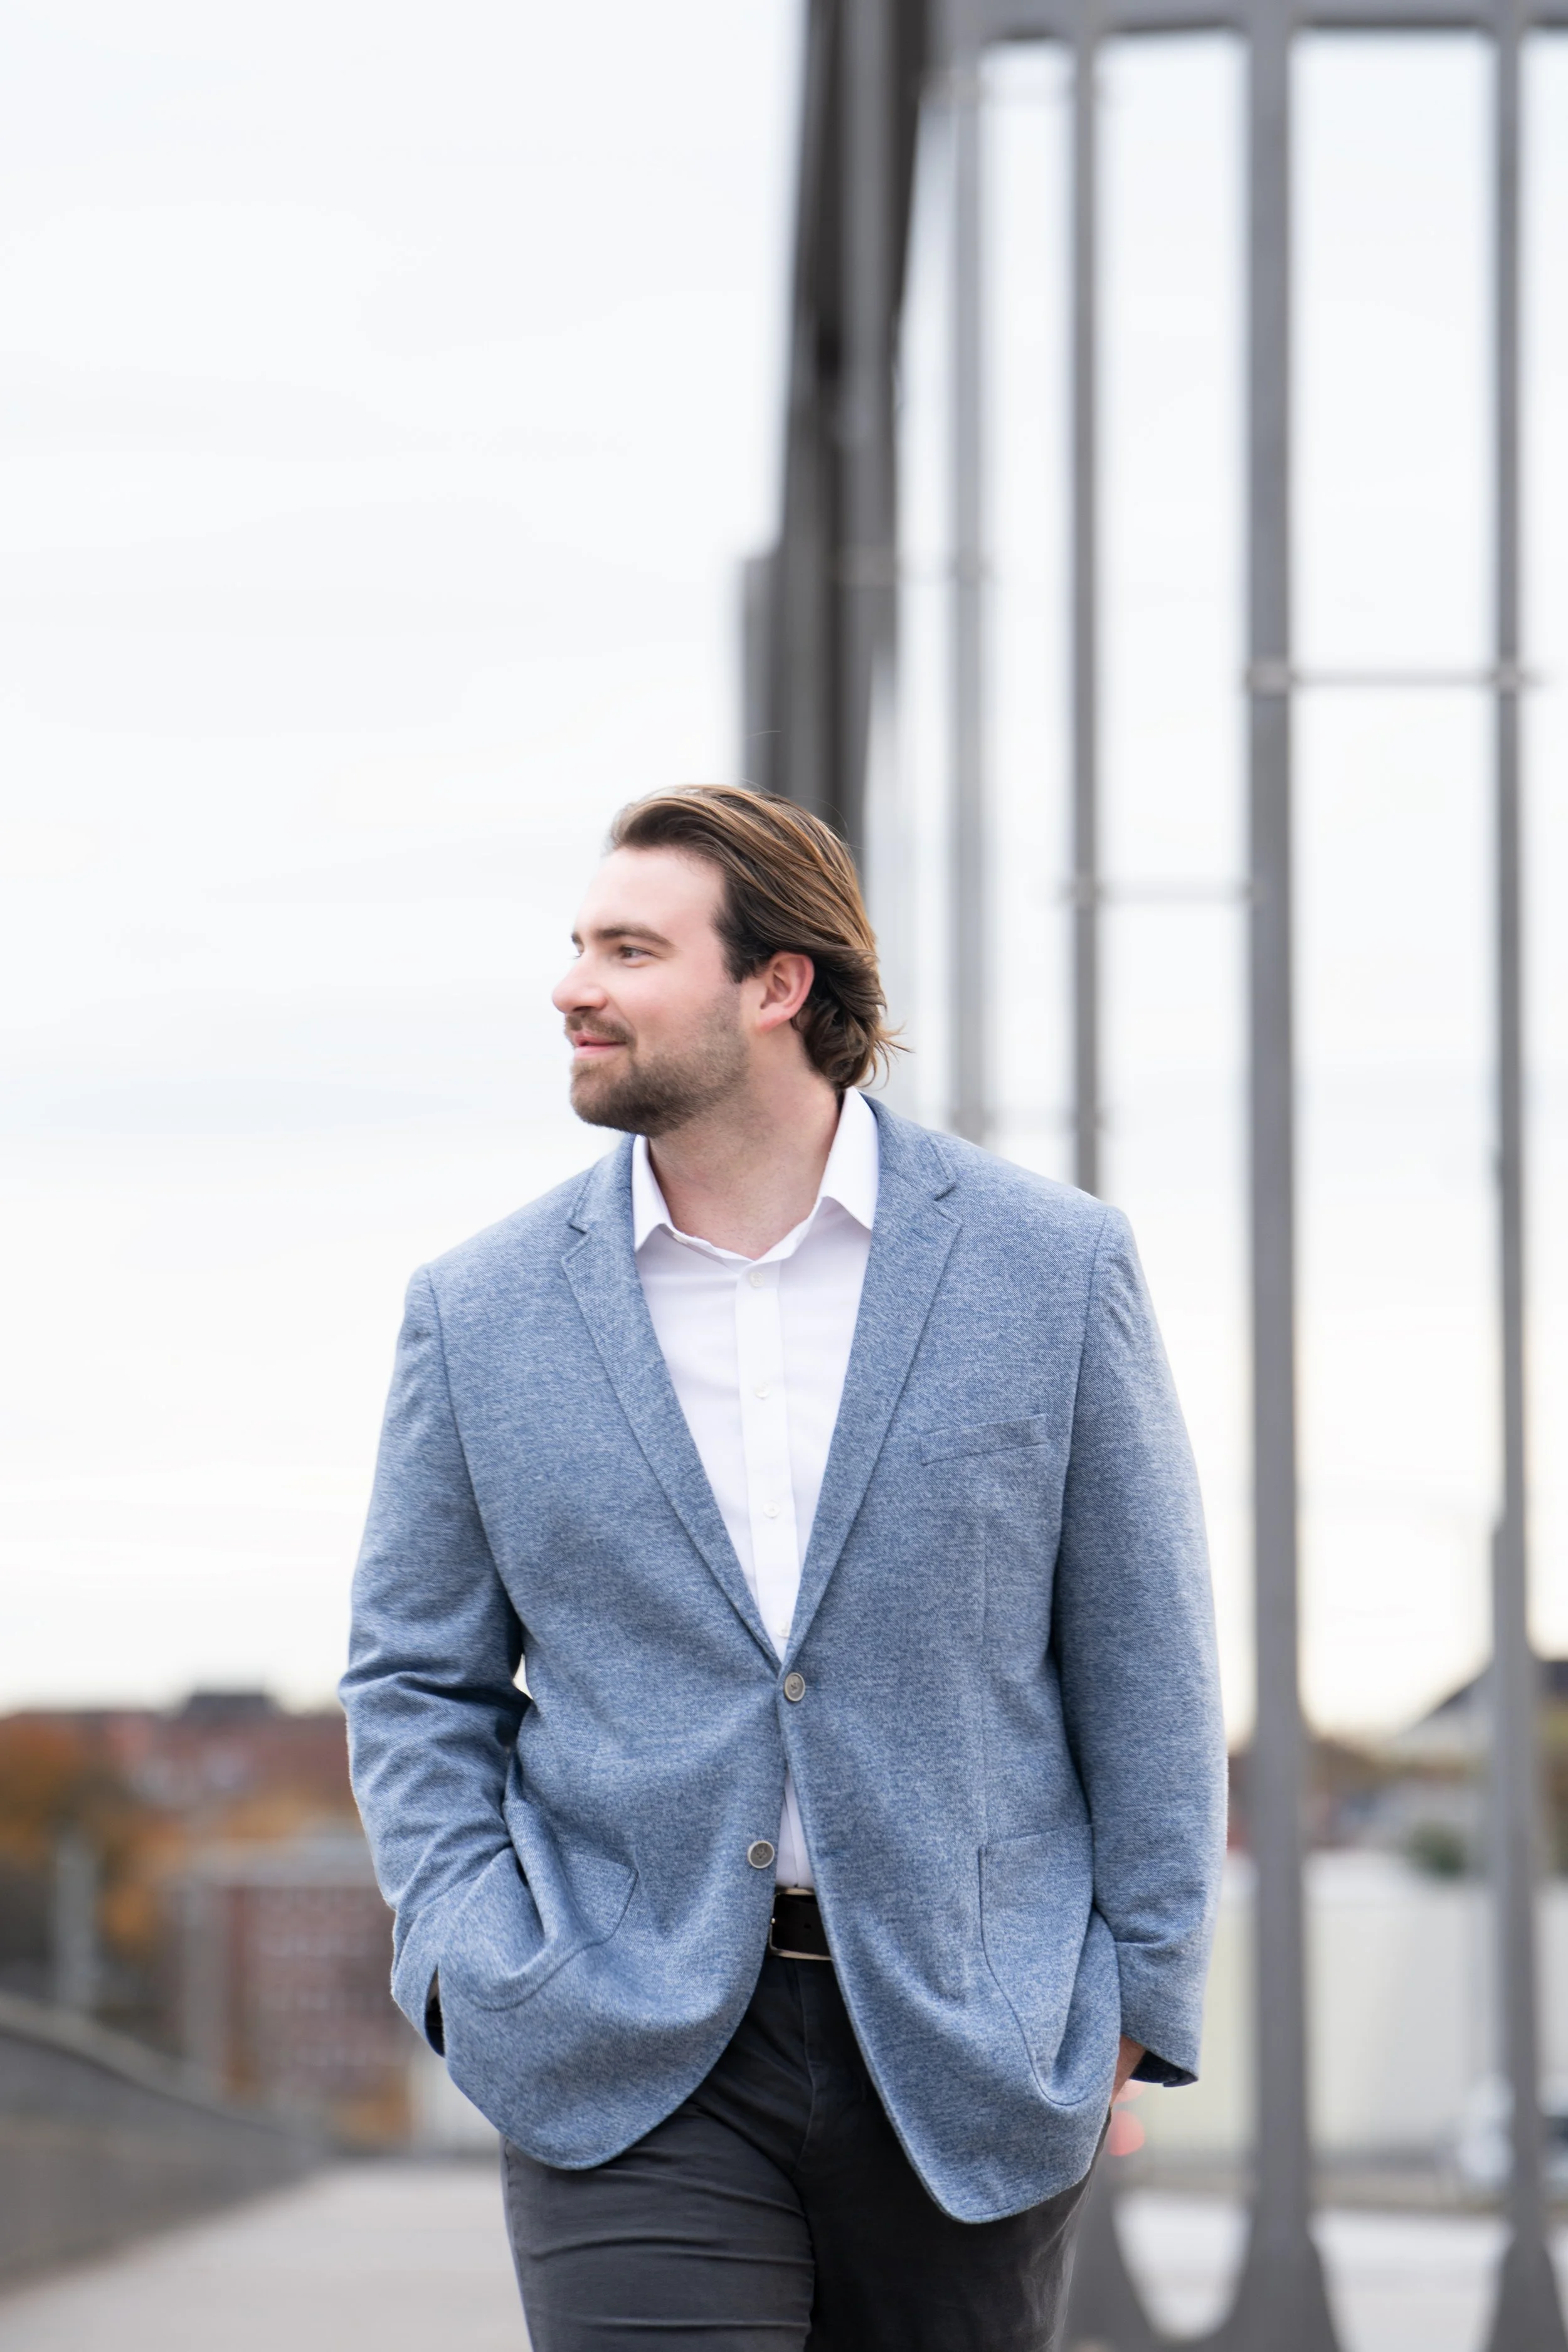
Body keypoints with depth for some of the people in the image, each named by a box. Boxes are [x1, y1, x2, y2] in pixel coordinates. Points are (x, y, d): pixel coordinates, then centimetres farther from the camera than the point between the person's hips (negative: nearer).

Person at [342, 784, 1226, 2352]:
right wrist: (477, 1969, -4)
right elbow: (416, 1681, 10)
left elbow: (1141, 1658, 4)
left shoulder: (1051, 1267, 1)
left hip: (966, 2050, 0)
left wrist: (1134, 2007, 0)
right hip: (631, 2072, 0)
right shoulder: (483, 1313, 4)